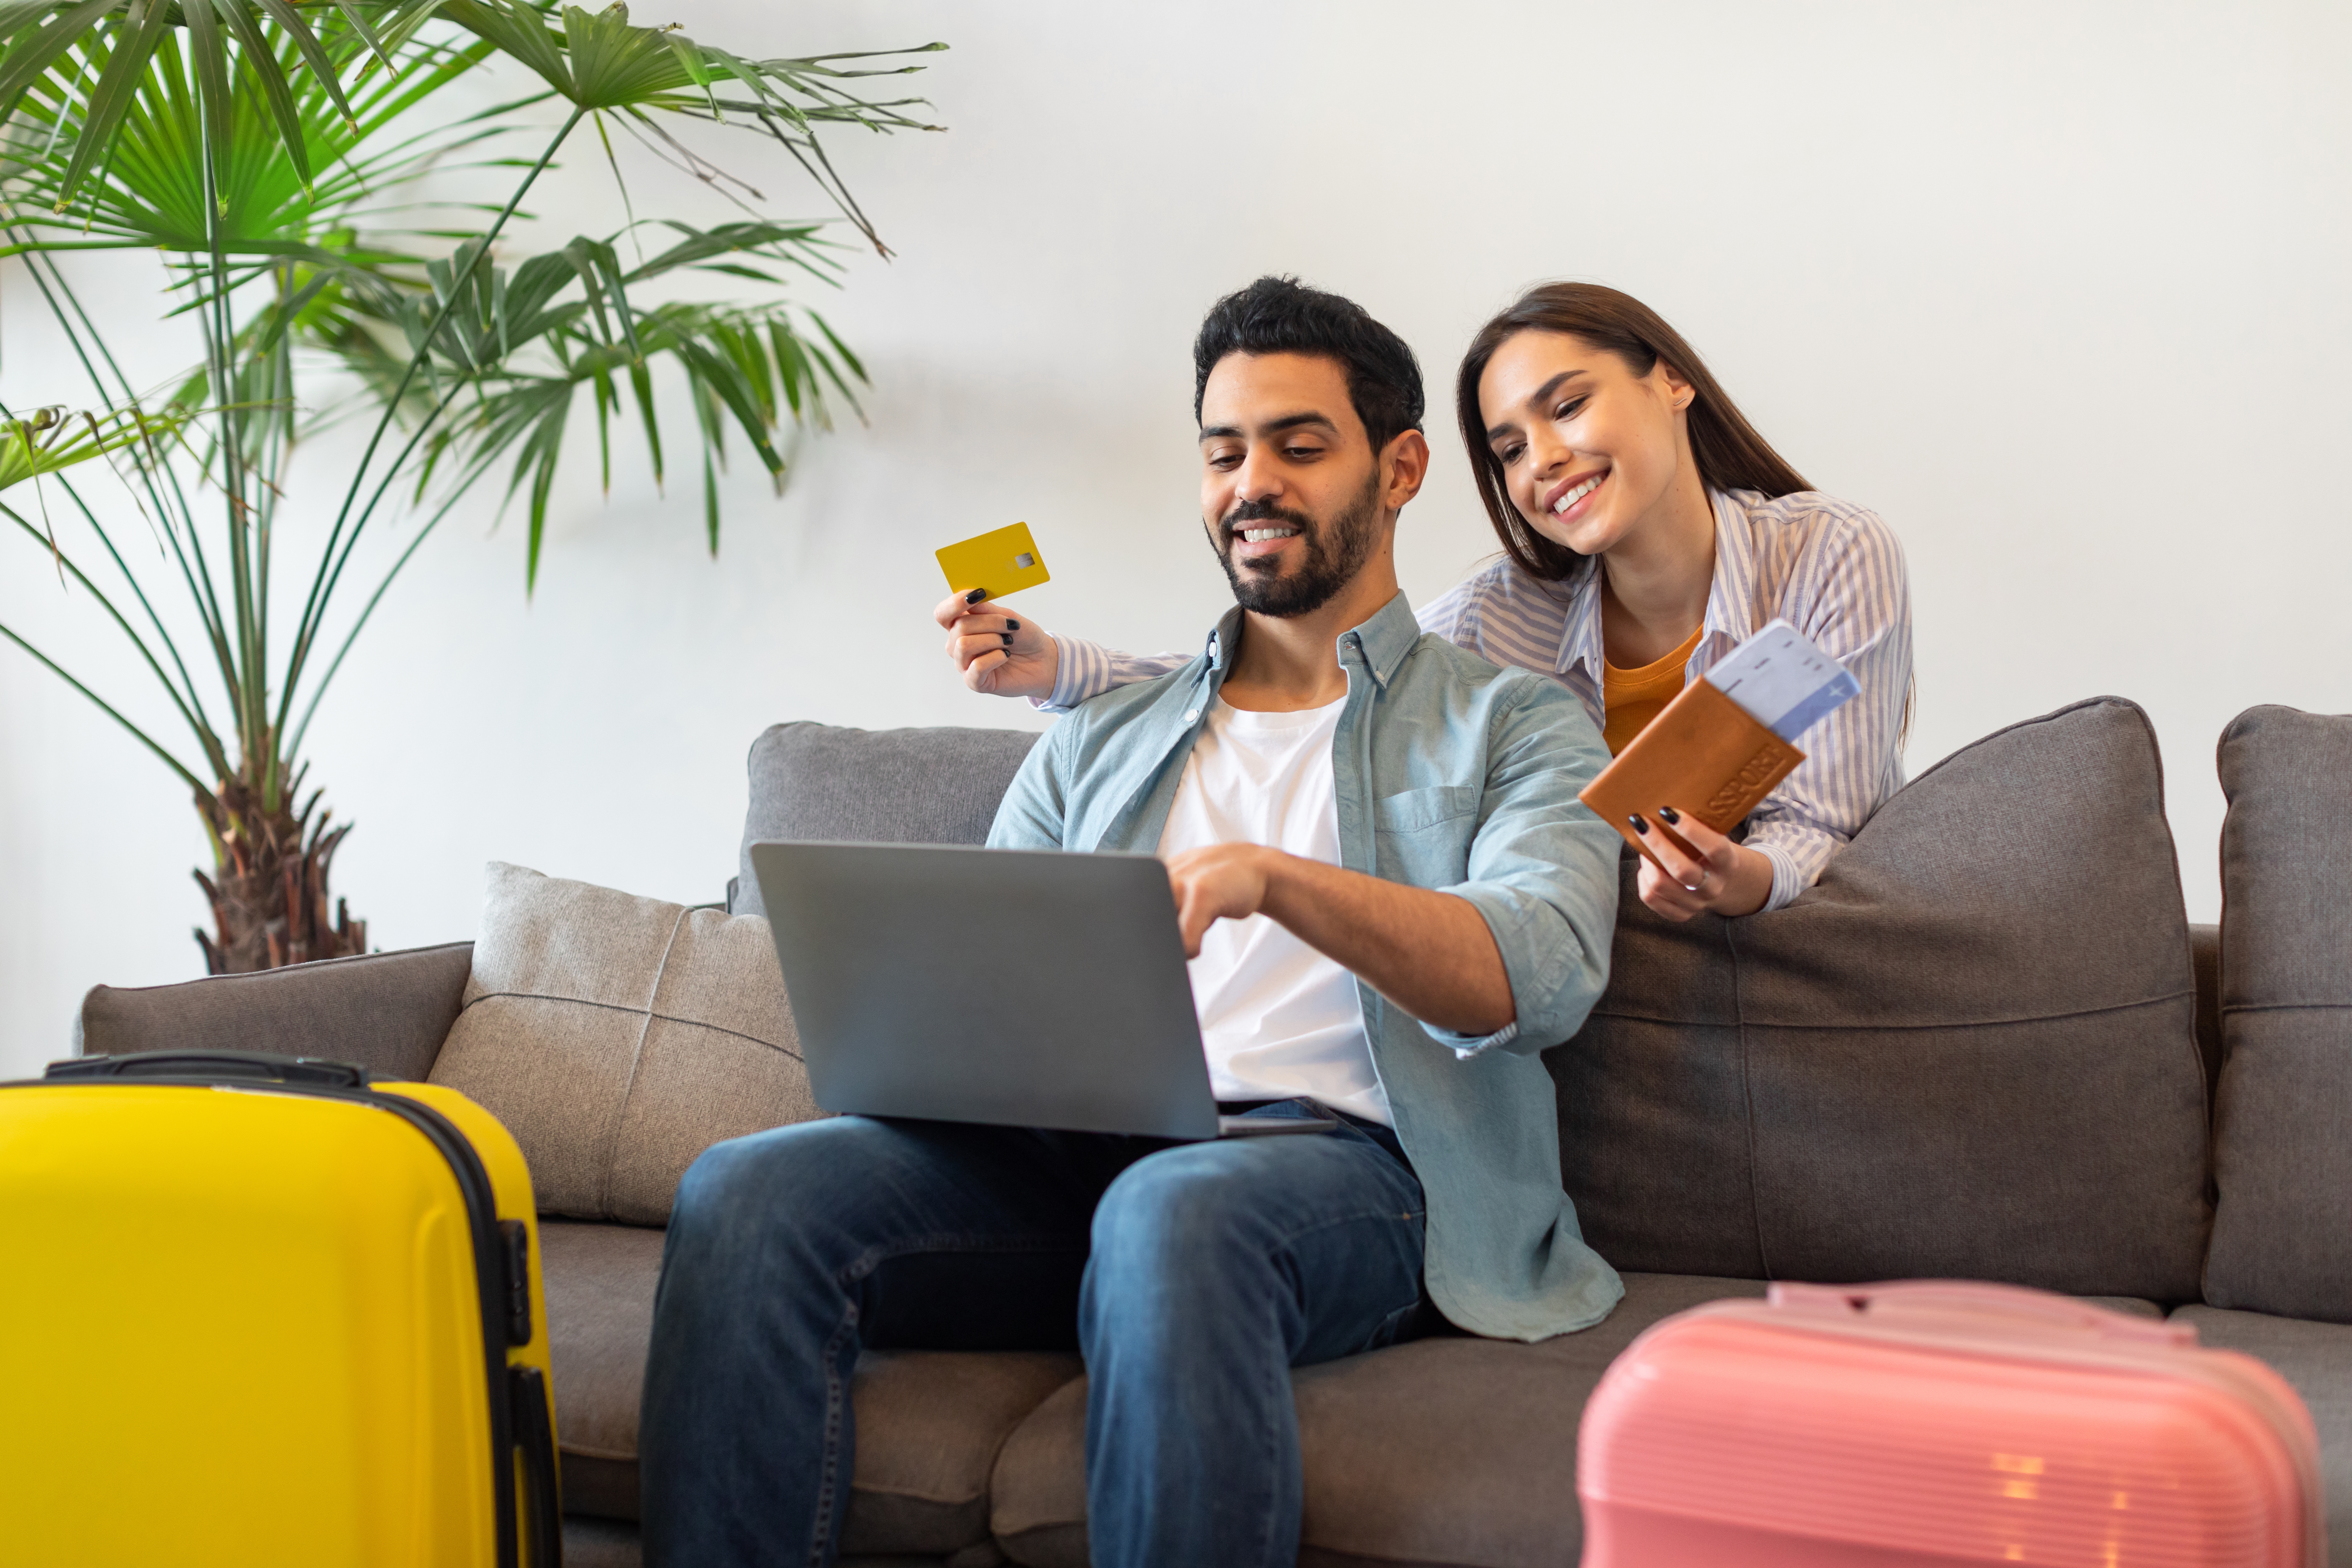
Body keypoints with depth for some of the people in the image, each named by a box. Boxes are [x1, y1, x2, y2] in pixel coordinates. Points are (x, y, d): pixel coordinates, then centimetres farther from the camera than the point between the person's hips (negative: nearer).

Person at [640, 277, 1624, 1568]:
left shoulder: (1512, 727, 14)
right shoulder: (1100, 744, 28)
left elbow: (1540, 974, -7)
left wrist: (1272, 875, -24)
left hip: (1344, 1159, -4)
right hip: (1071, 1154, 4)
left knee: (1177, 1211, -40)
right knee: (748, 1194, -24)